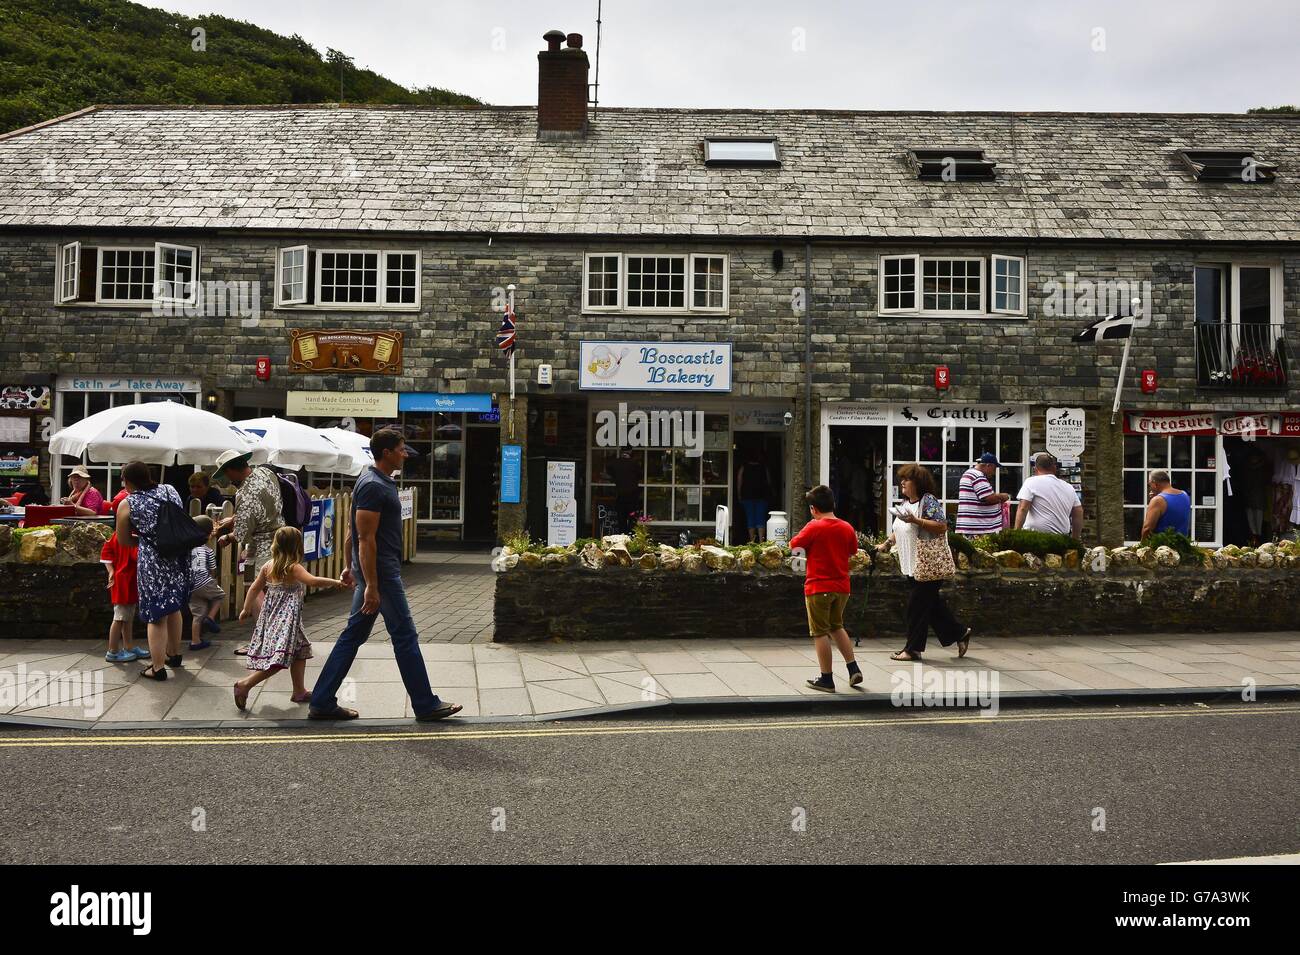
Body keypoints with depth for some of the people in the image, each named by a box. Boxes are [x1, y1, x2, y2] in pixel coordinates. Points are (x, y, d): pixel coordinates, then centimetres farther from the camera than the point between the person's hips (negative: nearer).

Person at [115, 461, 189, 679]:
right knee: (173, 608, 23)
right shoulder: (170, 490, 6)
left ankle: (158, 667, 11)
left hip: (153, 562, -5)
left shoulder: (126, 505, -4)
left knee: (156, 615, 5)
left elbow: (123, 540, 8)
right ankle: (174, 654, 37)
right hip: (179, 557, 5)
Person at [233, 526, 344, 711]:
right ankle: (245, 685, -12)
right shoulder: (293, 568, -14)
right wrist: (335, 582, -19)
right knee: (278, 659, -8)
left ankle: (299, 692, 25)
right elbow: (313, 581, -28)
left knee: (300, 651, 18)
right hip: (286, 619, -9)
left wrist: (247, 609, 22)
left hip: (271, 616, 9)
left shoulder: (267, 566, 6)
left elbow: (254, 588, 12)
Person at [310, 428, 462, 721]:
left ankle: (322, 703, 16)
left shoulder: (378, 481, 14)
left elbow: (353, 532, 20)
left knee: (353, 636, 12)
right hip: (381, 573, -10)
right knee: (405, 636, -2)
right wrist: (371, 587, -23)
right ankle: (426, 705, 8)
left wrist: (349, 567, 24)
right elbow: (366, 538, -22)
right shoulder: (374, 486, -18)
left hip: (371, 571, 10)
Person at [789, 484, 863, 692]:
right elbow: (853, 551, 16)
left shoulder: (813, 527, -13)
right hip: (842, 587, 6)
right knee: (837, 626, 23)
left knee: (821, 633, 4)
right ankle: (854, 669, 17)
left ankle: (827, 679, 8)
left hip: (818, 587, -5)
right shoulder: (847, 528, 2)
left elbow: (794, 546, -5)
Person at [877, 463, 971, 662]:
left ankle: (913, 649, 4)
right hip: (912, 564, 9)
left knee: (918, 605, -4)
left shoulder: (928, 500, -12)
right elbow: (900, 530, 25)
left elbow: (942, 527, -21)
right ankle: (960, 633, 28)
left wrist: (915, 520, -26)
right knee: (932, 603, 14)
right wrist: (887, 544, 13)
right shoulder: (906, 503, 14)